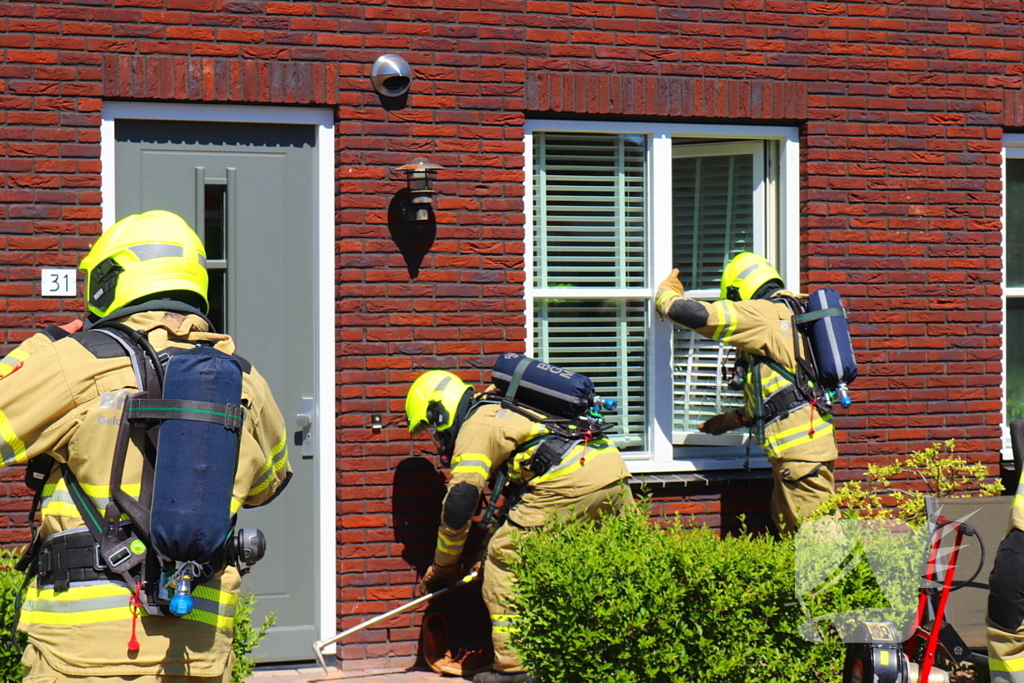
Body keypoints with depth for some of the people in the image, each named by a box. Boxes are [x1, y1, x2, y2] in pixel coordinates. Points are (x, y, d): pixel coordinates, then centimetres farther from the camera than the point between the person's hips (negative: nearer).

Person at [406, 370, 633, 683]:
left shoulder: (475, 427, 6)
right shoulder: (503, 411, 33)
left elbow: (459, 503, 1)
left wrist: (442, 567, 12)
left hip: (569, 480, -9)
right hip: (616, 473, 9)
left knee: (503, 555, 2)